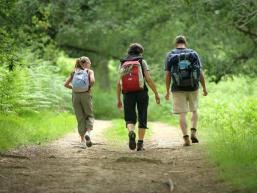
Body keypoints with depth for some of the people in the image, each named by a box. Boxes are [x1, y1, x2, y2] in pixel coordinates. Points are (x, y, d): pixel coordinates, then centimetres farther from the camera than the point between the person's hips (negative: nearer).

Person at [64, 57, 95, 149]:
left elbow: (66, 84, 6)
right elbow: (92, 80, -17)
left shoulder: (74, 72, 13)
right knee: (89, 116, 14)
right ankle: (88, 132, -12)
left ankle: (83, 140, 4)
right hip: (86, 95, -3)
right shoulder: (89, 71, 3)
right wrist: (89, 88, 0)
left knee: (80, 118, 7)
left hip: (75, 95, 3)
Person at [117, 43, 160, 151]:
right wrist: (156, 93, 0)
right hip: (141, 93, -1)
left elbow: (119, 83, 5)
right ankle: (140, 143, 6)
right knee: (142, 119, 10)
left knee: (130, 119, 6)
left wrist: (118, 99, 10)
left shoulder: (122, 64, 11)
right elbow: (148, 79, -5)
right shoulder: (142, 62, 5)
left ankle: (131, 132, -26)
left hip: (128, 94, 1)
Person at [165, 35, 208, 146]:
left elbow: (167, 75, -4)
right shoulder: (193, 54, 2)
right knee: (194, 111, 19)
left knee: (182, 114, 2)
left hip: (178, 89, -1)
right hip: (193, 88, 1)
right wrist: (204, 88, 8)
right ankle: (193, 132, 2)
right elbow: (200, 73, -1)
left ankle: (186, 138, -6)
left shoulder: (170, 56, 1)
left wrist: (167, 91, 3)